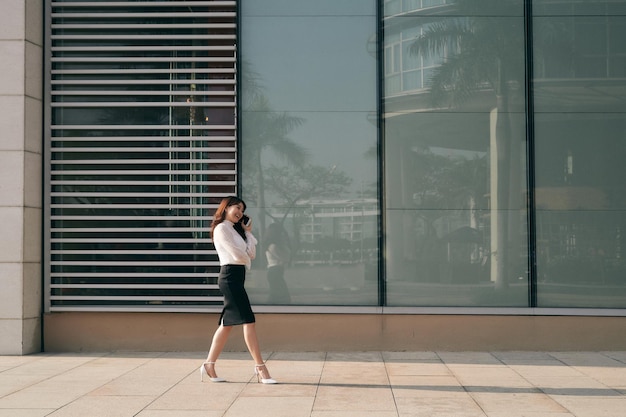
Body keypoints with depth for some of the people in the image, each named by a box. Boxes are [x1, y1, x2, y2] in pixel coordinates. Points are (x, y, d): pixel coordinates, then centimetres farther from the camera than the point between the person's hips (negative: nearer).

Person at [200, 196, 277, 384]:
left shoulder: (235, 229, 22)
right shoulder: (221, 229, -7)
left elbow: (251, 254, 13)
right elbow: (238, 255, -13)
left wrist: (248, 232, 9)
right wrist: (247, 261, 7)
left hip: (237, 277, 10)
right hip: (230, 276, -10)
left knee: (228, 323, 10)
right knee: (248, 321, -11)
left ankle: (209, 365, 15)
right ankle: (260, 368, -11)